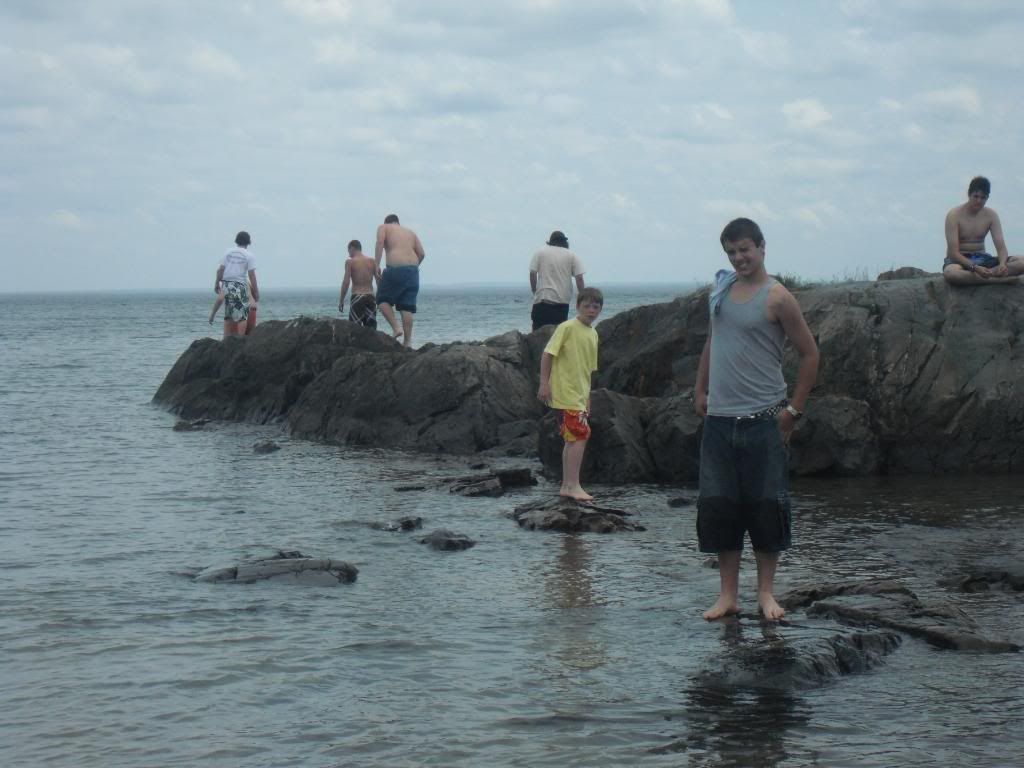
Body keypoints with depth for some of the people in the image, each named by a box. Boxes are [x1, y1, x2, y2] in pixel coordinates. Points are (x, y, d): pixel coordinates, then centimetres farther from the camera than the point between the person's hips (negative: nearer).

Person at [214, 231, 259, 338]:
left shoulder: (228, 253, 7)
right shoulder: (248, 255, -3)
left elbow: (220, 270, 4)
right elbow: (251, 275, -5)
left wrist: (217, 283, 13)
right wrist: (256, 291, 0)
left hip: (227, 285, 4)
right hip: (240, 286, -4)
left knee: (228, 315, 12)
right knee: (242, 315, -2)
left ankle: (226, 339, 11)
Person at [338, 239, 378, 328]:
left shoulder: (350, 262, -1)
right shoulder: (372, 261, 9)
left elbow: (346, 282, -7)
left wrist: (341, 300, -1)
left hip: (357, 297, -4)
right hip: (370, 297, 4)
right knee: (371, 328, 5)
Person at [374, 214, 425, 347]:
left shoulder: (384, 227, 13)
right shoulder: (411, 232, 25)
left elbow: (380, 243, -7)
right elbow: (421, 254, 14)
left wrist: (376, 265, -10)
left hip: (395, 269, -5)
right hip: (412, 270, 5)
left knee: (383, 300, 10)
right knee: (407, 307, 5)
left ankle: (396, 328, -7)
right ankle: (407, 342, 1)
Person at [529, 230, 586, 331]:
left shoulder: (540, 253, 7)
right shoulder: (572, 256, 8)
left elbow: (532, 273, 1)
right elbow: (579, 278, 0)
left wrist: (535, 292, 13)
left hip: (542, 300, -1)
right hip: (563, 301, 1)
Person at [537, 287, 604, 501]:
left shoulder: (593, 334, 13)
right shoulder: (567, 328, -11)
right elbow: (548, 354, -13)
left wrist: (587, 397, 20)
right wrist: (544, 383, -17)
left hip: (579, 394, 9)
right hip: (565, 393, -9)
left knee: (573, 439, 11)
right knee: (581, 434, -14)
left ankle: (567, 486, 18)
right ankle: (574, 486, -12)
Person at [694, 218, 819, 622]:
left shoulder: (776, 297, -6)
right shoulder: (722, 290, 11)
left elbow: (809, 354, -4)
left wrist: (794, 409, -7)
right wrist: (700, 390, 15)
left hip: (762, 421, -5)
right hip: (719, 419, 5)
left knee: (765, 506, 1)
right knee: (716, 507, 4)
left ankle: (766, 592, 13)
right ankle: (728, 594, 12)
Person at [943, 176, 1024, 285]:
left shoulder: (991, 215, 2)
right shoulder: (954, 215, -12)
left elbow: (1001, 247, -5)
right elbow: (953, 252, -19)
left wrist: (1002, 264, -30)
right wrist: (975, 268, -35)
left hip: (982, 259, 4)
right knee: (950, 273, -44)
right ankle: (1000, 279, -35)